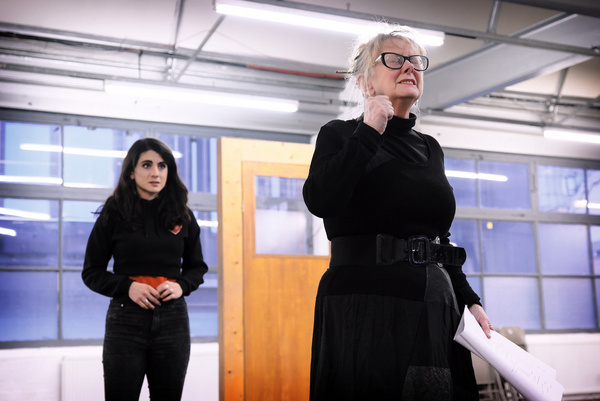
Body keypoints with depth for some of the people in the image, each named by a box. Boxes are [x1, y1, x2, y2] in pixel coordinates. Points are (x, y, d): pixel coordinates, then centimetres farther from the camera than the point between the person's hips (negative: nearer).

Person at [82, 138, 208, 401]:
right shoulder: (114, 213, 0)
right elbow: (92, 272, 3)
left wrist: (182, 286, -6)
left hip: (172, 318, 2)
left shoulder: (182, 215, 7)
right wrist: (126, 286, -14)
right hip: (126, 317, -2)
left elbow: (197, 266, 15)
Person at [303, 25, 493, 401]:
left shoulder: (430, 148, 18)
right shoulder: (340, 135, 2)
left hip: (435, 306, 6)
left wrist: (470, 299, 13)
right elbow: (319, 201, -19)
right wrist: (370, 132, -12)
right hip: (365, 307, -5)